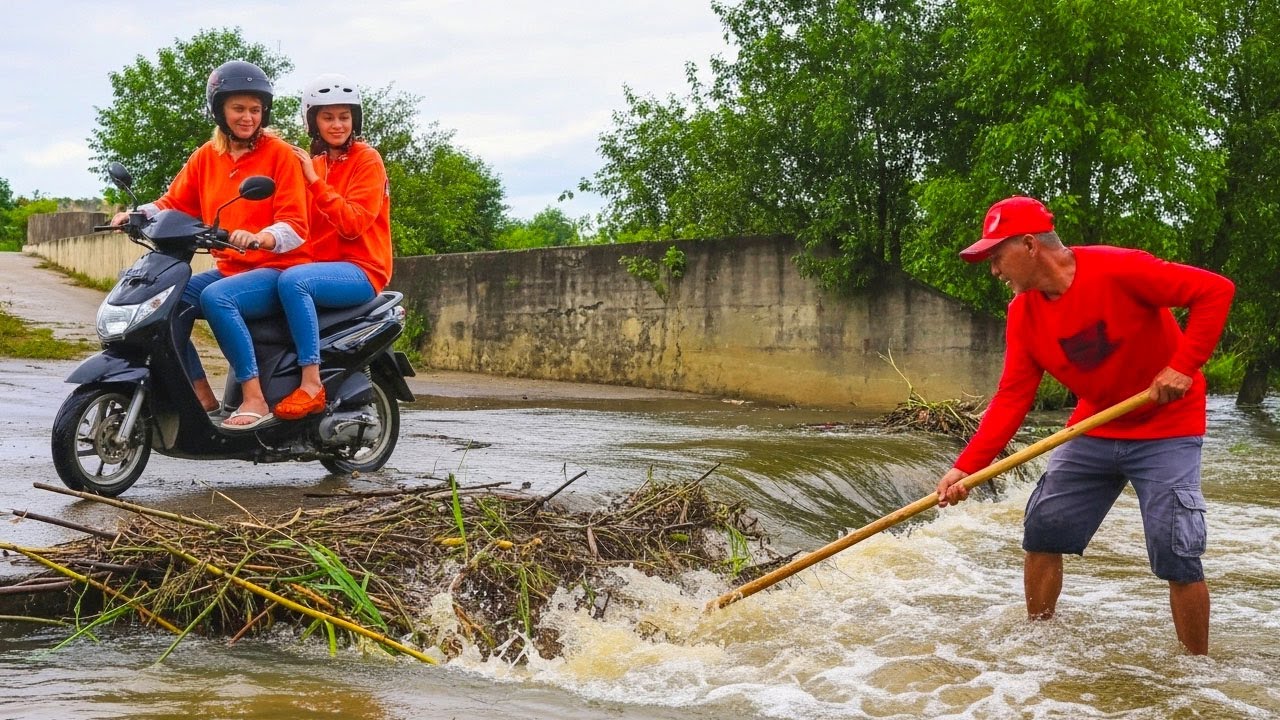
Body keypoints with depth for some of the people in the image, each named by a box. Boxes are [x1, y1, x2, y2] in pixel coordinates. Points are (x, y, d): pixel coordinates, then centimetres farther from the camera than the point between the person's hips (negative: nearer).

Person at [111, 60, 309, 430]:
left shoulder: (280, 154, -5)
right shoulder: (206, 157, 12)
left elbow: (295, 225, -12)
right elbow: (174, 203, 12)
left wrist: (260, 238, -32)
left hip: (278, 268, -6)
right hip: (228, 269, 6)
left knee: (215, 297, -33)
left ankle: (255, 399, -30)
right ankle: (201, 393, -2)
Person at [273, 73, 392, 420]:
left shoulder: (367, 159, -2)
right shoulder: (312, 163, 18)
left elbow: (354, 223, -15)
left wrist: (315, 180, -17)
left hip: (362, 270, -7)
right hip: (321, 266, 7)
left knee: (293, 280, -33)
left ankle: (311, 385, -34)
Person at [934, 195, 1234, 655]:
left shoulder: (1117, 271, -24)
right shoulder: (1023, 313, -4)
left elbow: (1215, 291, -22)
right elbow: (1012, 398, -6)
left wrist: (1183, 365, -28)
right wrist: (967, 466, -16)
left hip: (1165, 430, -6)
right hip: (1095, 427, 6)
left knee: (1177, 556, -11)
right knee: (1042, 529, 5)